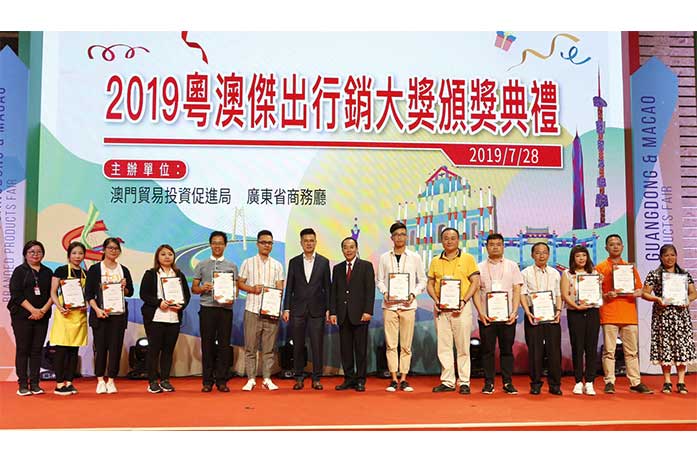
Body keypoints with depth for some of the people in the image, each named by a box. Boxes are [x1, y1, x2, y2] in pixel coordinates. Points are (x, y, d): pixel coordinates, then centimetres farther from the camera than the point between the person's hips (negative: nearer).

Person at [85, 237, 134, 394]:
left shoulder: (123, 270, 11)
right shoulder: (95, 269, 3)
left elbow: (130, 293, 14)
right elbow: (88, 293, -1)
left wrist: (124, 287, -8)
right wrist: (97, 309, -14)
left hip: (119, 313, 2)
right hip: (100, 312, -2)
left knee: (116, 346, 1)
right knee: (100, 346, -1)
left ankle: (111, 380, 8)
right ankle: (100, 380, 9)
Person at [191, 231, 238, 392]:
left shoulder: (232, 266, 13)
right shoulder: (202, 265, 12)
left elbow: (235, 288, 10)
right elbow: (193, 288, 10)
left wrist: (232, 298, -11)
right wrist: (203, 288, -11)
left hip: (225, 308, 0)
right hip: (207, 308, 0)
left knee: (224, 344, 1)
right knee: (207, 344, 1)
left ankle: (221, 381, 8)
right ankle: (207, 381, 8)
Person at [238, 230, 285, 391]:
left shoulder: (277, 265, 11)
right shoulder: (248, 263, 7)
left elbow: (280, 288, 8)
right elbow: (240, 283, 6)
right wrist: (252, 289, -12)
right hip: (252, 309, -1)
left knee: (269, 347, 4)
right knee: (250, 346, 0)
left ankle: (267, 379, 11)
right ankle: (251, 379, 8)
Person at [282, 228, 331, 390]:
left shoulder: (324, 262, 6)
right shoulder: (294, 262, 8)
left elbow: (327, 287, 5)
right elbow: (289, 287, 7)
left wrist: (328, 309, 0)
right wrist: (286, 308, 1)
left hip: (317, 310, -1)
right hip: (298, 310, 1)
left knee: (317, 345, -1)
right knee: (298, 346, 5)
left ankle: (316, 378, 8)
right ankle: (299, 378, 14)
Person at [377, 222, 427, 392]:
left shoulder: (415, 257, 6)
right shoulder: (384, 258, 8)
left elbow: (422, 280, 9)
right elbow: (380, 280, 11)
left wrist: (413, 294, -7)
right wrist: (384, 293, -7)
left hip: (408, 305, 0)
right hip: (389, 305, 1)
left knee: (406, 345, 1)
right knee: (390, 344, 0)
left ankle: (404, 379, 9)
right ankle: (394, 379, 7)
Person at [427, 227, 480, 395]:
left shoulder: (467, 259, 4)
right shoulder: (435, 261, 12)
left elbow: (475, 282, -1)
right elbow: (430, 284, 13)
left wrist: (463, 301, -13)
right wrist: (436, 300, -5)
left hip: (461, 306, -3)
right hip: (441, 308, 3)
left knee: (463, 346, 0)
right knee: (443, 346, 5)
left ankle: (464, 382, 7)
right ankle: (447, 381, 12)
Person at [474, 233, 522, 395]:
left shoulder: (512, 266, 10)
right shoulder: (480, 267, 8)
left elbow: (517, 290, 5)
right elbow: (475, 291, 4)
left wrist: (514, 312, -6)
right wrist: (481, 312, -8)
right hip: (486, 316, 0)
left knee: (507, 350, 4)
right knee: (487, 350, 2)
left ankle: (508, 383, 12)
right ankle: (488, 383, 10)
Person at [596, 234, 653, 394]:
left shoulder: (630, 267, 17)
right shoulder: (600, 268, 6)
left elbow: (639, 288, 18)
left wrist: (637, 293, -4)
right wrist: (606, 295, -15)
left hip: (629, 313, 3)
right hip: (609, 314, -3)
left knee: (632, 351, 5)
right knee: (609, 350, -3)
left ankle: (635, 382, 10)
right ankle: (609, 382, 4)